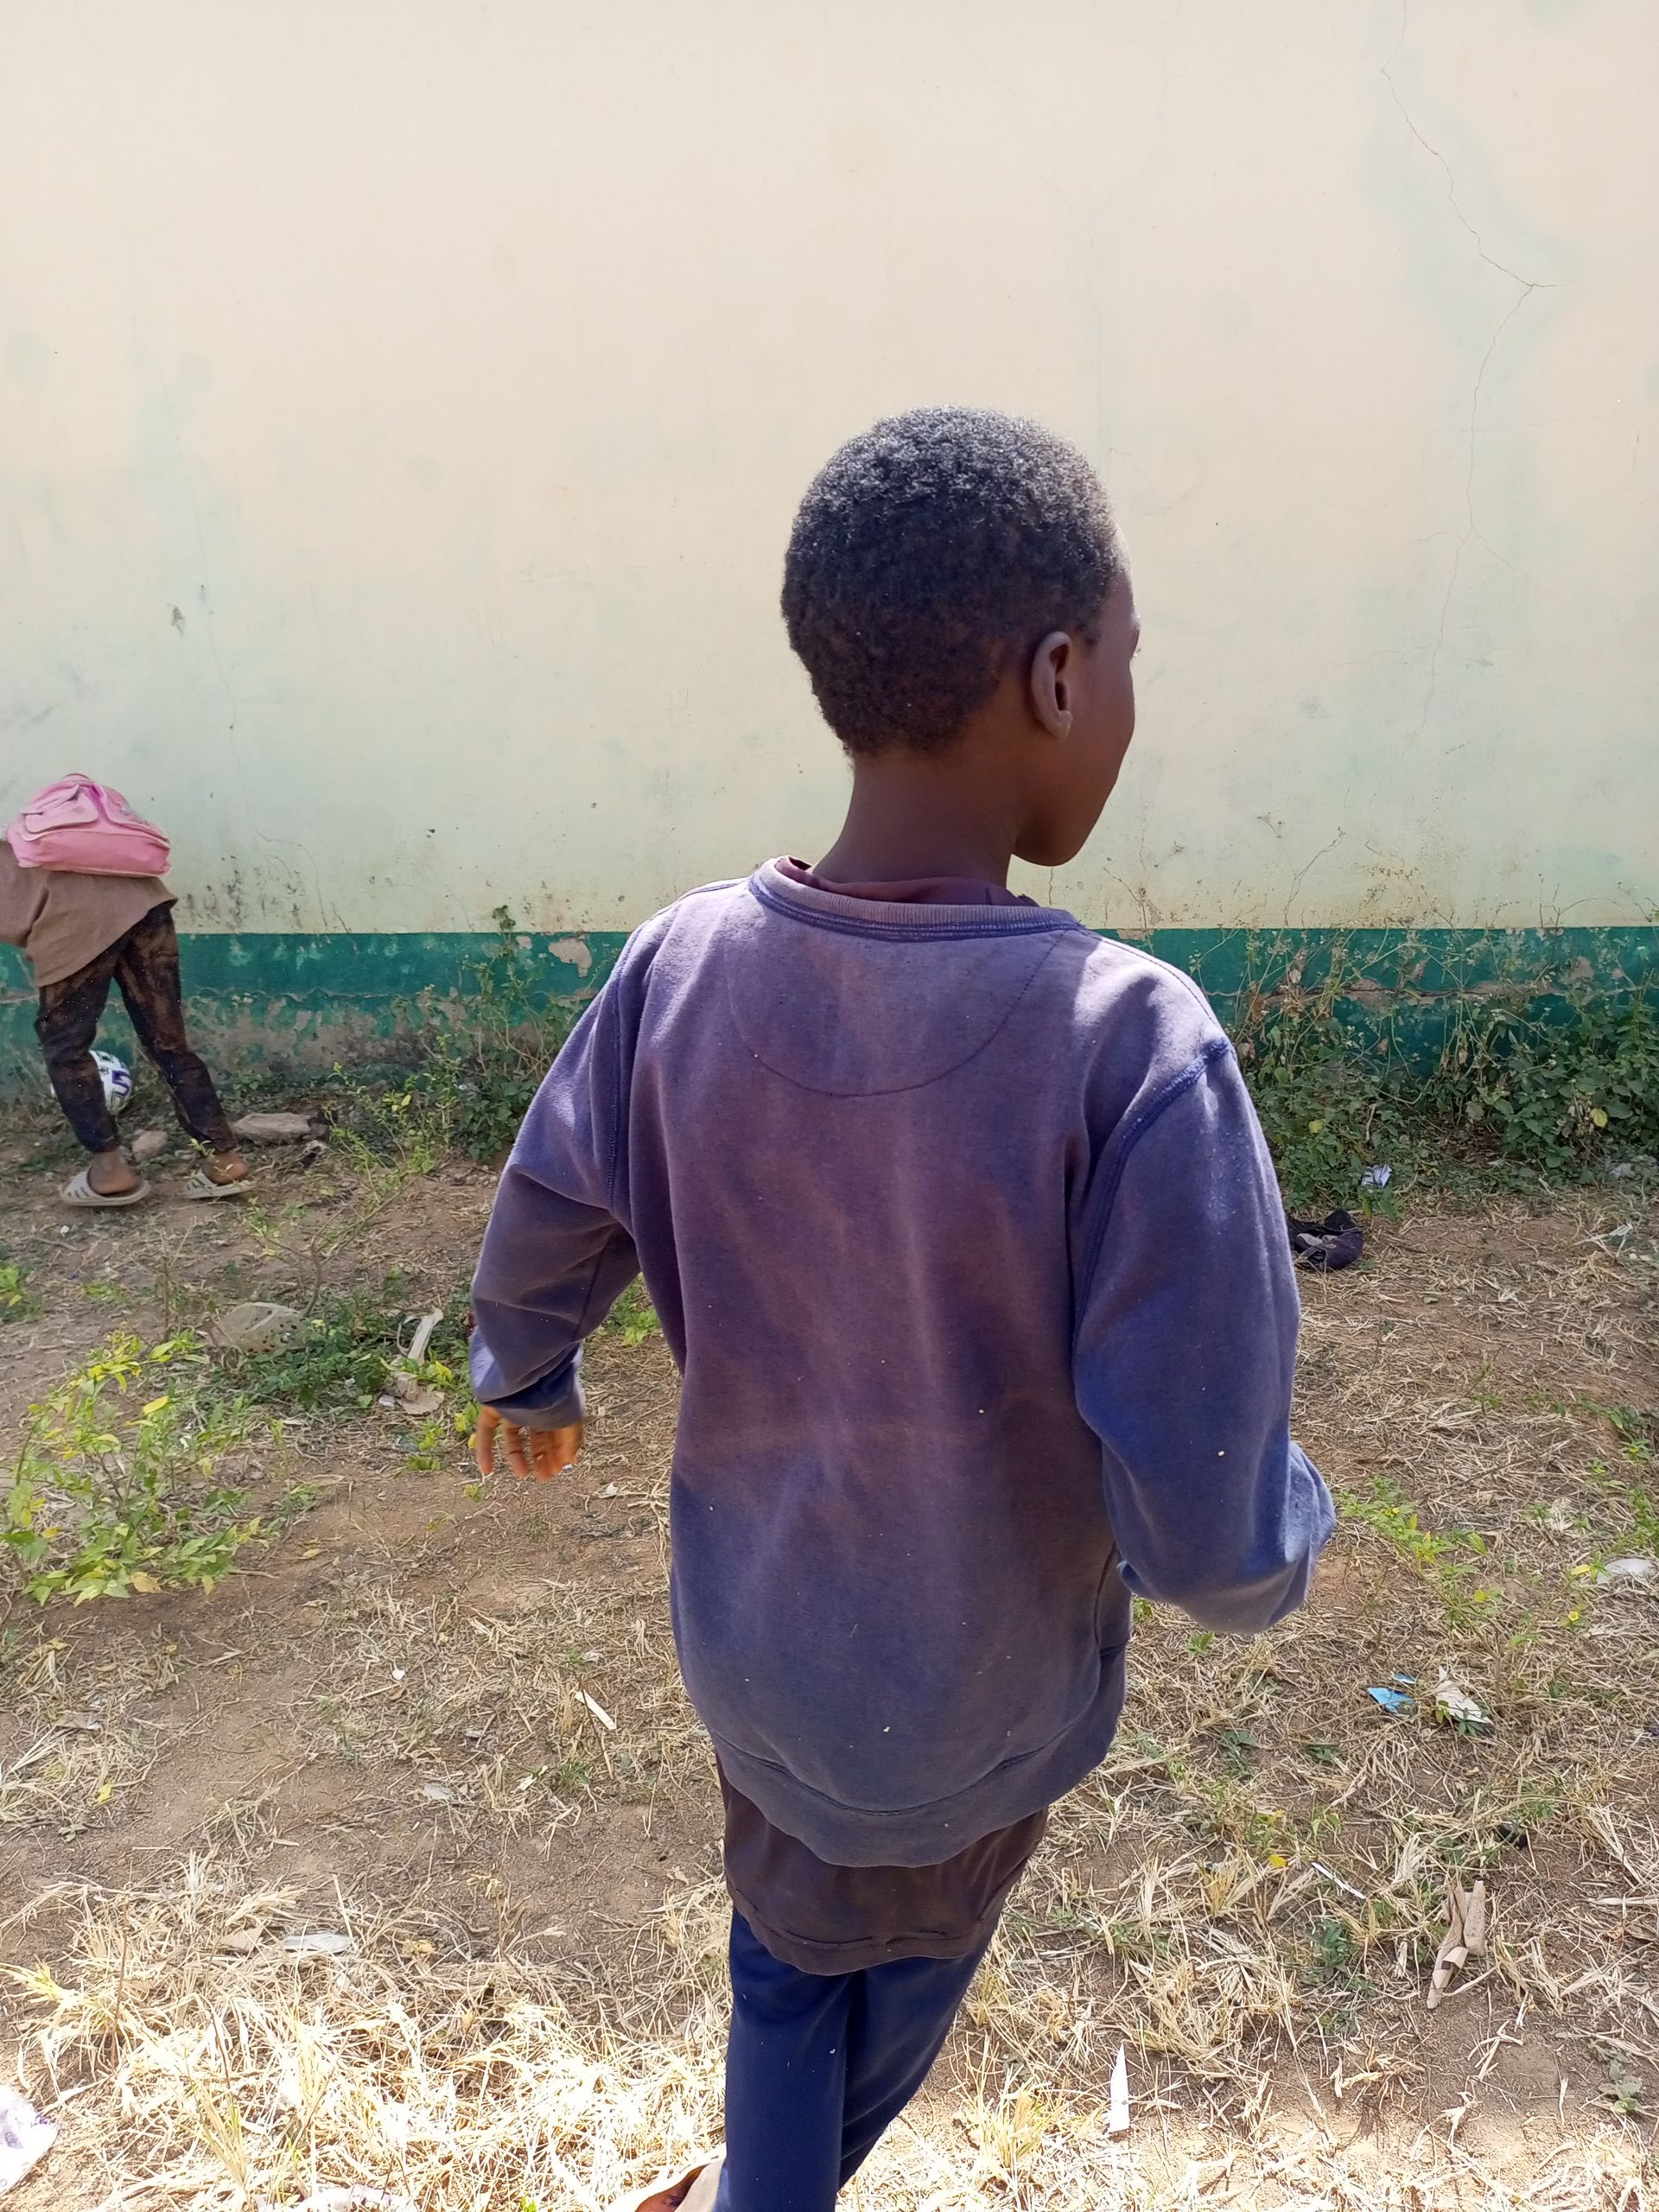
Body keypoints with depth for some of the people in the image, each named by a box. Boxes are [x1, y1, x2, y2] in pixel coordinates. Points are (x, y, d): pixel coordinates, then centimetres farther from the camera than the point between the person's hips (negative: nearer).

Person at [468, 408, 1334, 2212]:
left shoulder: (681, 967, -20)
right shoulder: (1129, 1043, -33)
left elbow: (538, 1249, -4)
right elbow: (1206, 1533, -30)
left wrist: (525, 1385, 17)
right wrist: (1281, 1544, -6)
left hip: (747, 1638, 2)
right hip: (983, 1691, -2)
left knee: (789, 1938, 32)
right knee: (908, 1952, 31)